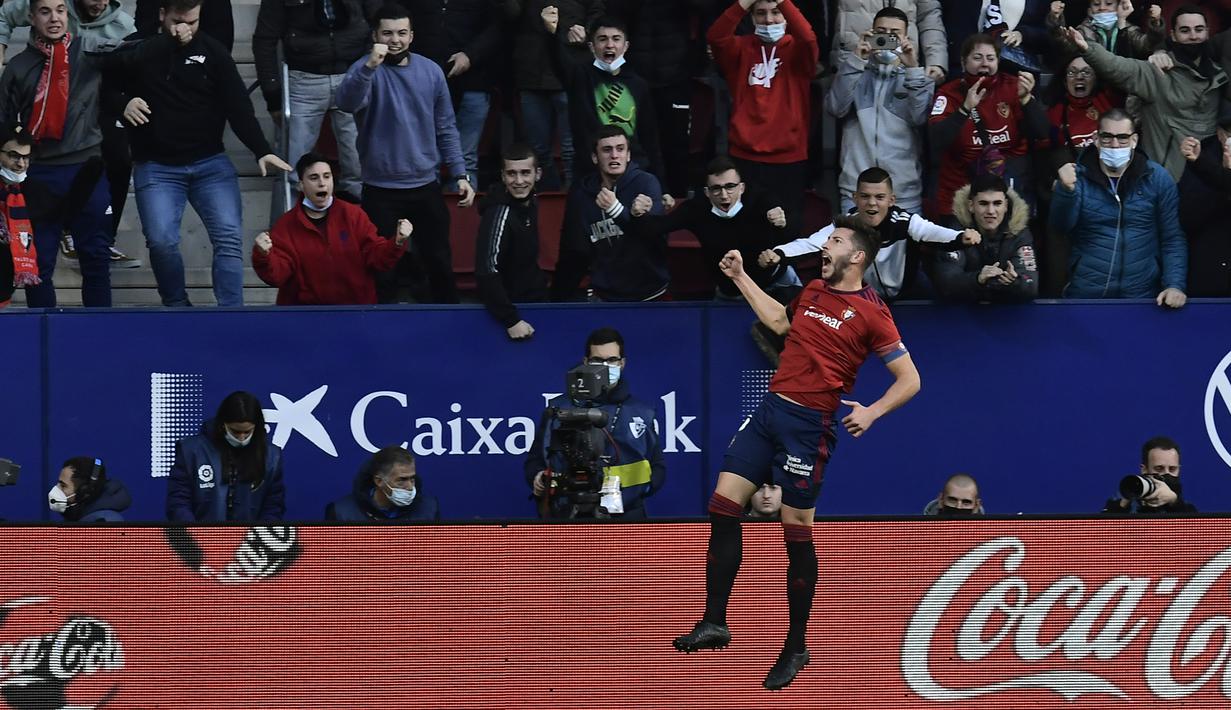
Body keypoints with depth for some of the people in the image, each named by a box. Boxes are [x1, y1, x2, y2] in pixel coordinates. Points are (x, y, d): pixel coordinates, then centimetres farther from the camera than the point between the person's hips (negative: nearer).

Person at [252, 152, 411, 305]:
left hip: (356, 306, 1)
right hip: (304, 310, -1)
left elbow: (377, 258, 5)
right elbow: (277, 275, -4)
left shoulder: (353, 215, 8)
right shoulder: (286, 225, 3)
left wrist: (398, 243, -14)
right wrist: (263, 256, -24)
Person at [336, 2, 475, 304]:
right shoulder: (366, 70, -10)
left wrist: (460, 174, 4)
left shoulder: (430, 71, 2)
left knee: (439, 264, 13)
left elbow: (446, 128, 9)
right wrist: (370, 66, -46)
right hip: (381, 191, -3)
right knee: (384, 269, 3)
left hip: (426, 186, 3)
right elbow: (346, 103, -32)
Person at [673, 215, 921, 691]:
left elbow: (909, 379, -8)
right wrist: (740, 277, 33)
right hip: (769, 410, 7)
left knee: (796, 533, -2)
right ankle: (714, 622, 6)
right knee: (723, 507, 0)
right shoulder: (814, 290, 13)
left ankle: (796, 647, 9)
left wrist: (871, 412, -22)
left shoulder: (871, 314, -9)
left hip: (808, 424, -7)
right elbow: (780, 321, 34)